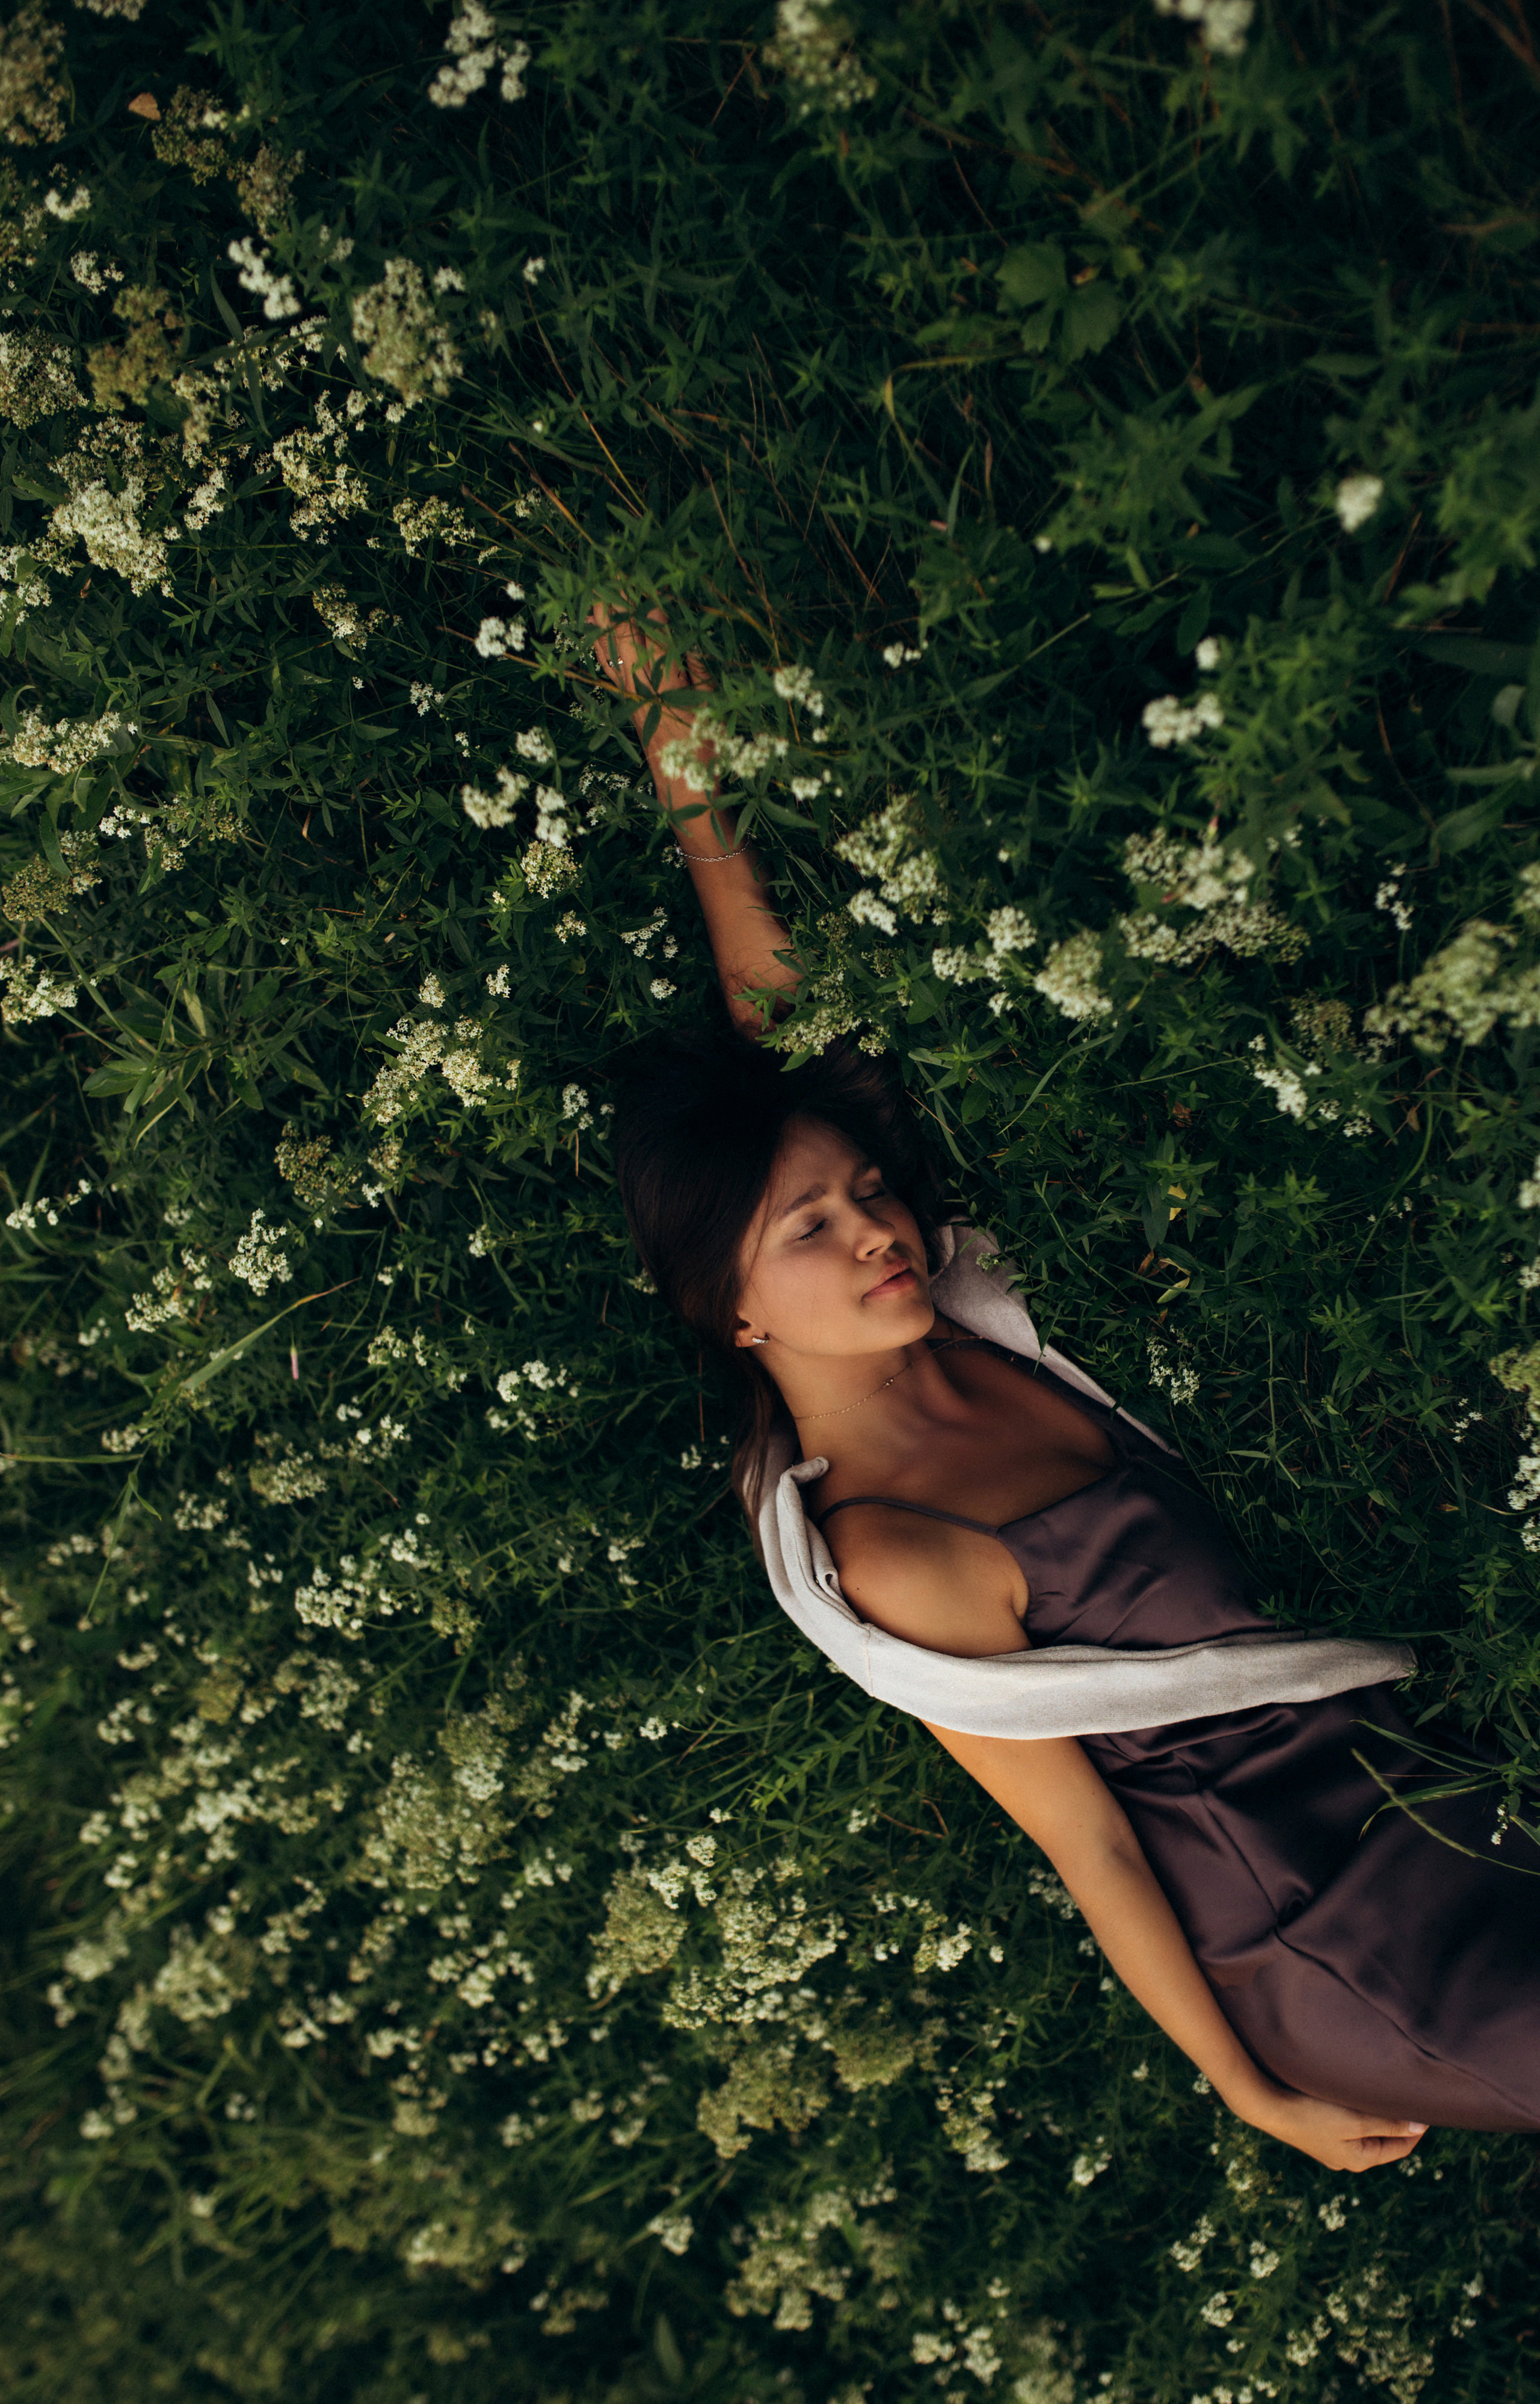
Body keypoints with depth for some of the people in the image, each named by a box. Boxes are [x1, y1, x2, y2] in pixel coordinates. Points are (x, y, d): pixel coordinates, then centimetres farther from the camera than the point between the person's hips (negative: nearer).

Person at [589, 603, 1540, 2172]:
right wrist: (1251, 2094, -5)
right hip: (1307, 1928, -7)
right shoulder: (891, 1565, -25)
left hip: (1378, 1766, 7)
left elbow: (781, 1015, -5)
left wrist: (695, 794, -11)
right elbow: (1087, 1845, -16)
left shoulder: (961, 1324, -6)